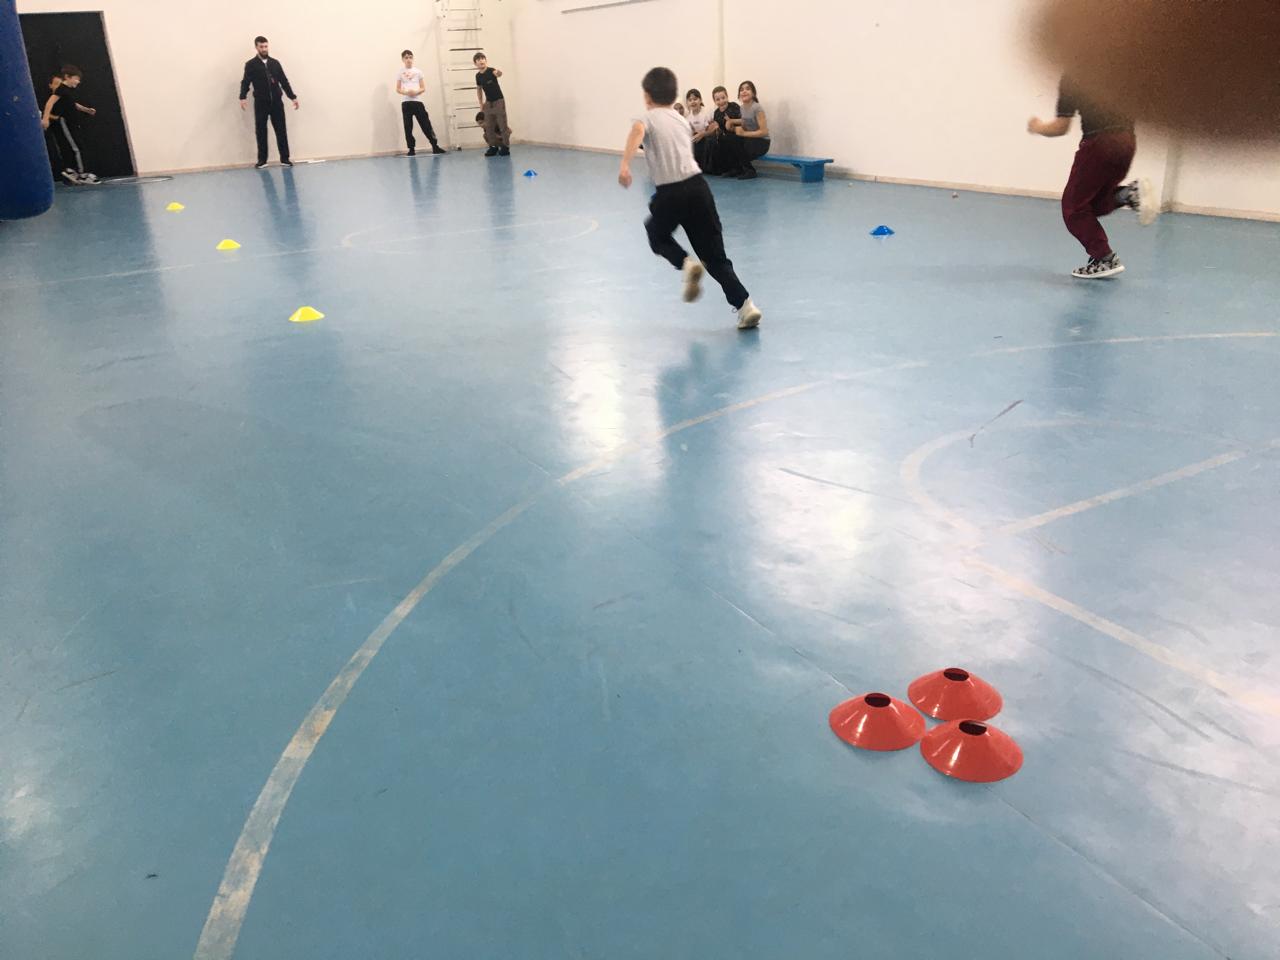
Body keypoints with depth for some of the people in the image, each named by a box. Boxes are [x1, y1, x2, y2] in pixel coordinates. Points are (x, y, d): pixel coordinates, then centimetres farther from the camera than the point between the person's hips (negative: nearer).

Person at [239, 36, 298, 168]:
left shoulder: (275, 63, 9)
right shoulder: (251, 64, -1)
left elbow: (284, 81, 12)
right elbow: (246, 82, -8)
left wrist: (293, 97, 6)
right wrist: (242, 97, -23)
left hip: (277, 102, 2)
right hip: (260, 103, -2)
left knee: (281, 130, 2)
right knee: (261, 131, 2)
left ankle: (285, 158, 8)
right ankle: (262, 159, 10)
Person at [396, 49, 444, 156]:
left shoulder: (418, 71, 9)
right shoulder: (400, 73, 8)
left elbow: (423, 88, 6)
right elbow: (398, 89, 5)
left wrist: (416, 92, -14)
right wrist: (406, 92, -15)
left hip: (417, 101, 0)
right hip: (405, 102, 0)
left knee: (426, 124, -4)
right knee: (408, 127, -1)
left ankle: (435, 146, 0)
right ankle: (411, 149, 5)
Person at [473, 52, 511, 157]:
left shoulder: (491, 71, -14)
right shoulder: (478, 76, 2)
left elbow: (498, 74, -37)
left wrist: (499, 73, -61)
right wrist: (481, 103, 13)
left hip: (499, 101, -5)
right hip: (488, 102, 5)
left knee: (502, 125, -5)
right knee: (489, 127, 5)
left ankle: (505, 147, 1)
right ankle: (493, 147, 15)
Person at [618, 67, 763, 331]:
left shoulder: (649, 118, 7)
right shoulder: (683, 121, 23)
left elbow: (637, 130, -18)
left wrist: (625, 165, -31)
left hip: (670, 192, -4)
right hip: (697, 184, 4)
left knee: (658, 237, 27)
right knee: (715, 256, 7)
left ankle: (687, 264, -3)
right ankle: (745, 306, -8)